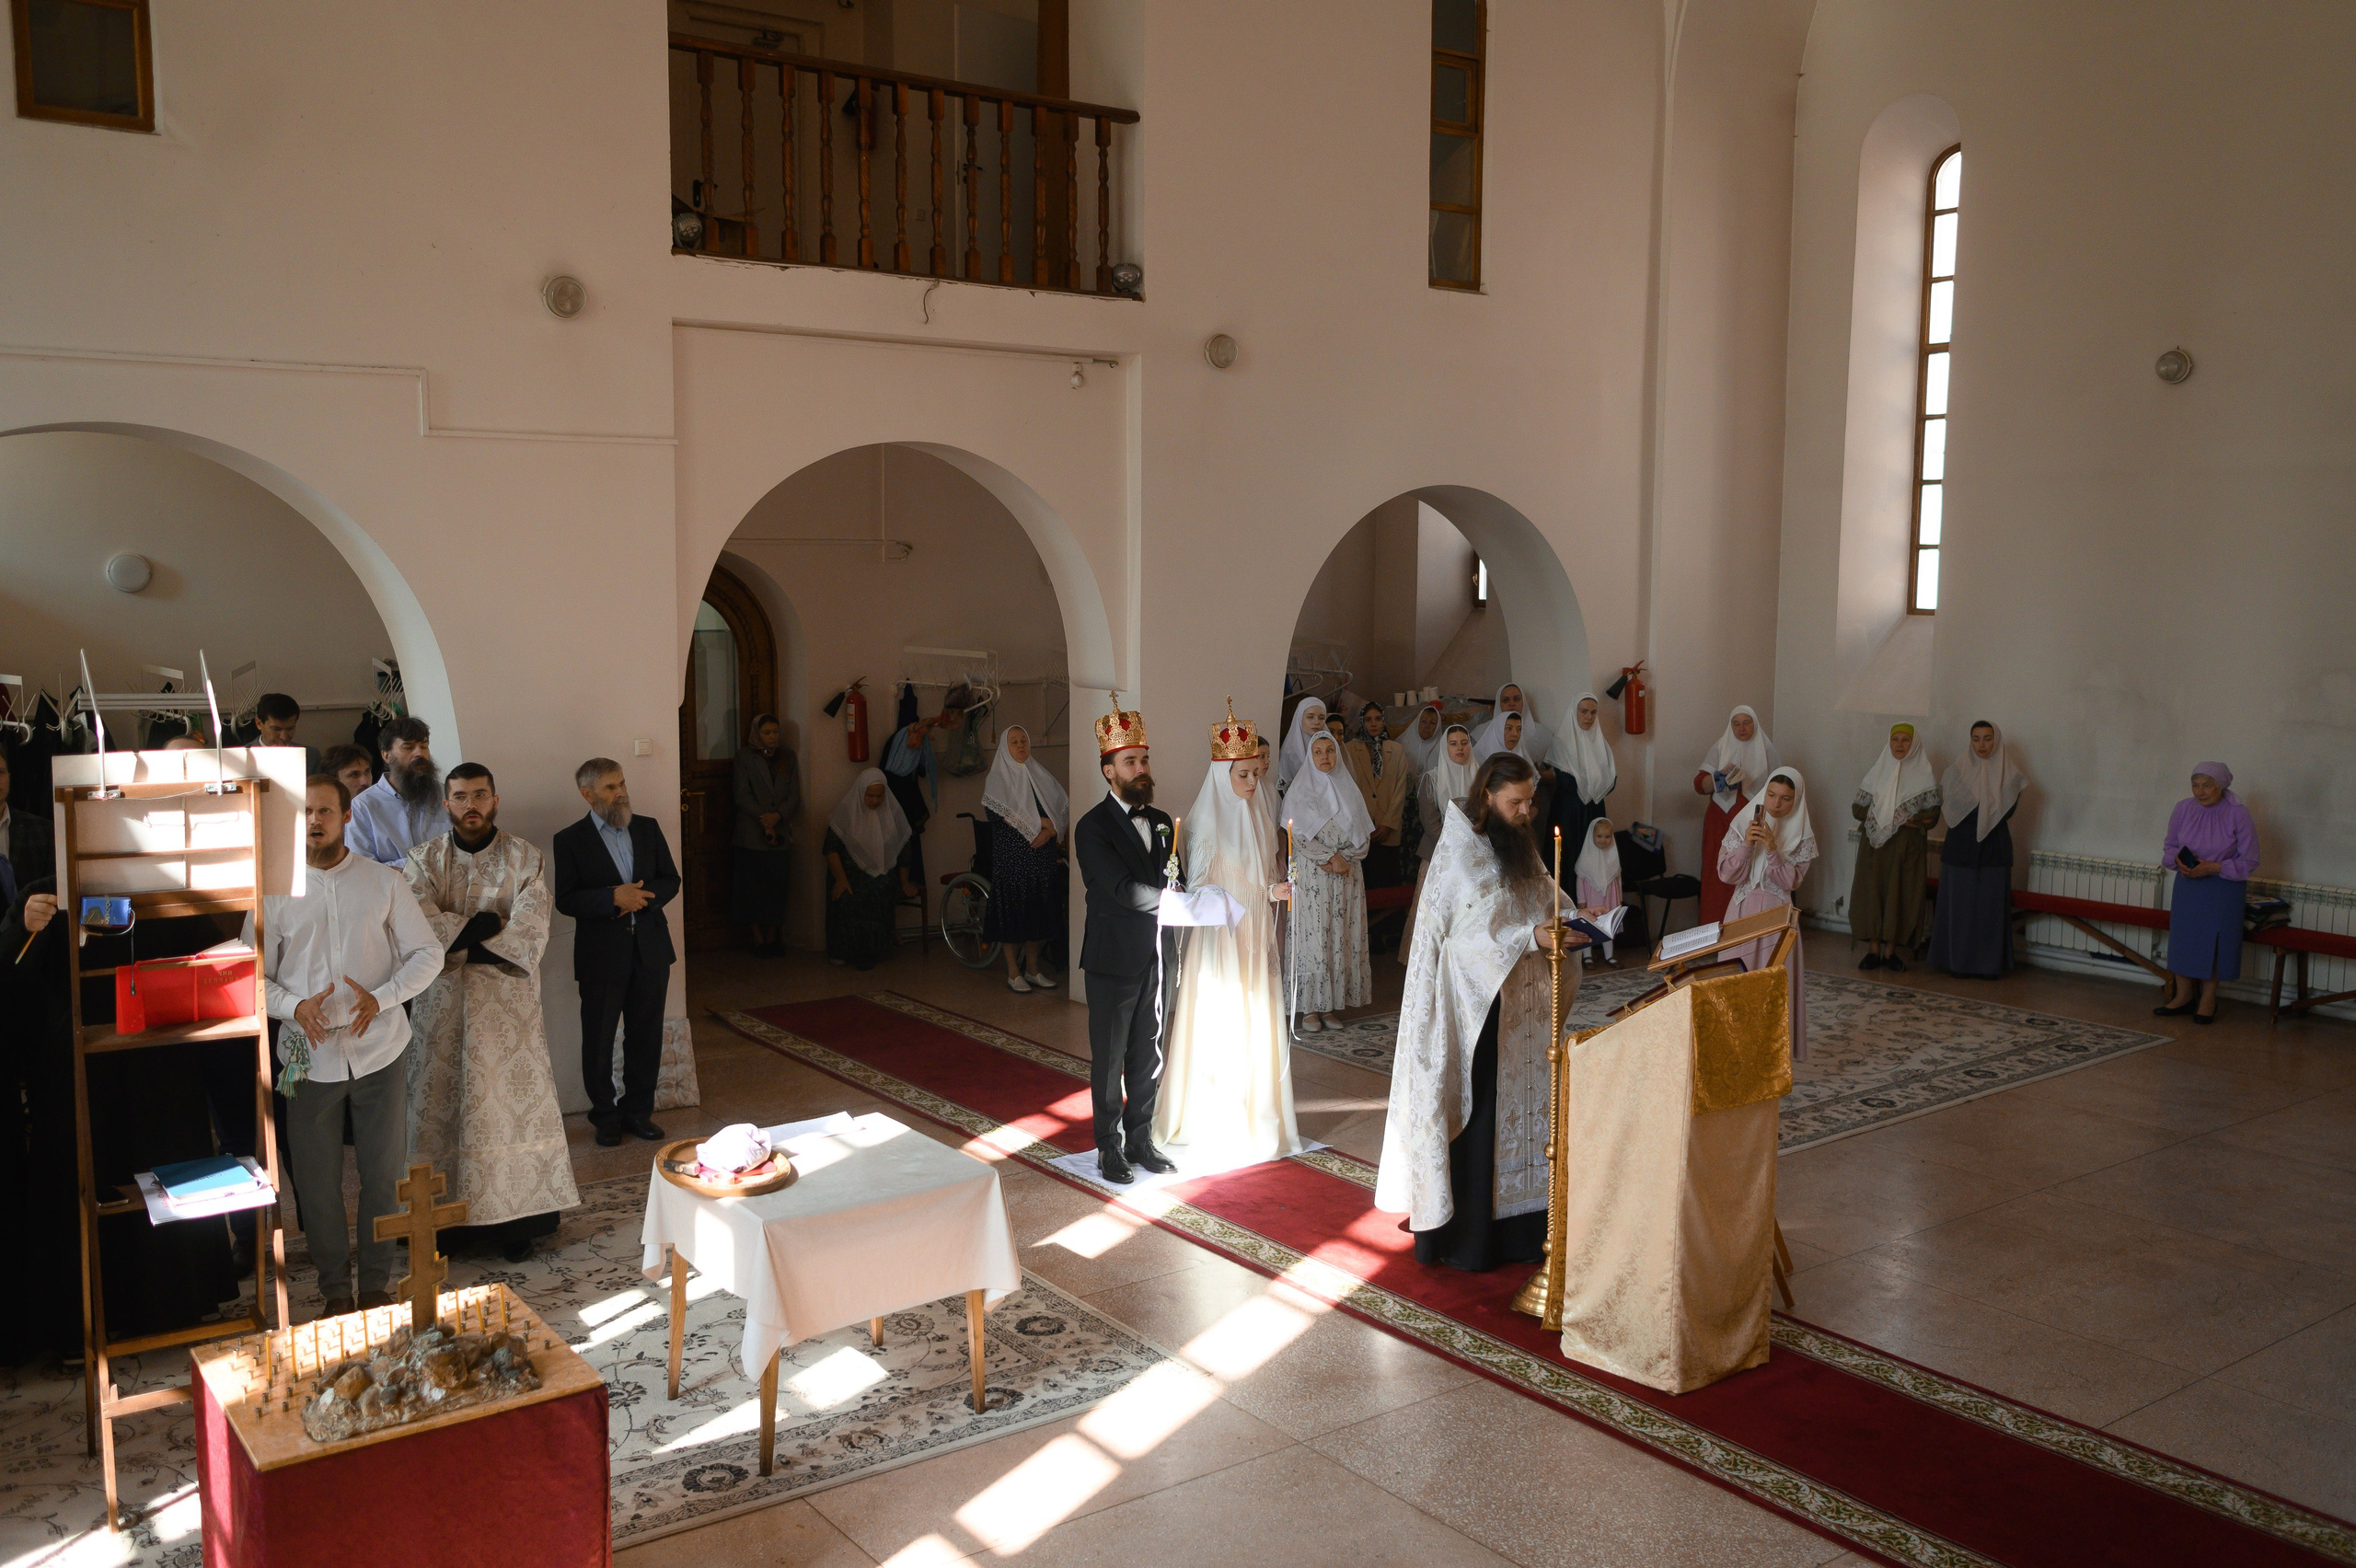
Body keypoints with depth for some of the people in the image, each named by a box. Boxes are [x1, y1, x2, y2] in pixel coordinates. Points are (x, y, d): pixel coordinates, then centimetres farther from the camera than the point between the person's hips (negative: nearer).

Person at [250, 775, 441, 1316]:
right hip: (309, 1058, 0)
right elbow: (253, 976, 3)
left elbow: (427, 953, 1)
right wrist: (295, 1006, -17)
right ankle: (335, 1289, 25)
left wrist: (382, 997, -15)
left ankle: (376, 1283, 24)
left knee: (384, 1175, 7)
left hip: (379, 1052, 0)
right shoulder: (273, 893, 2)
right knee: (317, 1181, 8)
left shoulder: (384, 882, 1)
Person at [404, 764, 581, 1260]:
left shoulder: (523, 859, 2)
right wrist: (487, 925, -15)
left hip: (508, 1000, -1)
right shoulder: (424, 859, 6)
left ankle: (516, 1219, 6)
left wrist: (460, 938, -15)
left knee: (512, 1102, 0)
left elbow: (530, 929, -11)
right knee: (441, 1105, 2)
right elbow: (419, 922, -11)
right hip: (442, 1002, 1)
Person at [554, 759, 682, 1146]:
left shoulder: (648, 828, 7)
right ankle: (605, 1116, 20)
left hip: (650, 950, 3)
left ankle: (638, 1110, 24)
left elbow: (670, 880, 8)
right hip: (602, 955, -3)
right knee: (599, 1040, 6)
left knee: (646, 1037, 10)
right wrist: (614, 897, -21)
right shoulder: (571, 840, -4)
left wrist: (642, 896, -12)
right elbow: (566, 900, -9)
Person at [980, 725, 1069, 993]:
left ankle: (1032, 968, 16)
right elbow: (998, 814, -13)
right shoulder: (997, 777, 0)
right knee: (1011, 909, -3)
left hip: (1041, 853, 4)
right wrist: (1041, 822, -13)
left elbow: (1063, 807, 6)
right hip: (1010, 854, -4)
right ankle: (1013, 972, 4)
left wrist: (1050, 830, -13)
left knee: (1037, 910, 7)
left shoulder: (1040, 774, 12)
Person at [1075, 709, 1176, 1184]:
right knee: (1109, 1059, 5)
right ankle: (1110, 1148, 16)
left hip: (1155, 959, 6)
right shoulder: (1093, 828, -12)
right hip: (1114, 961, -6)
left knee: (1148, 1057, 13)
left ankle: (1140, 1140, 25)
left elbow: (1170, 880, 12)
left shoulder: (1161, 821, 10)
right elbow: (1126, 890, -21)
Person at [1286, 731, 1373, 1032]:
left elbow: (1363, 837, 7)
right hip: (1311, 875, -3)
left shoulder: (1349, 789, 12)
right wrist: (1330, 857, -13)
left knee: (1342, 938, 0)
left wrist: (1340, 858, -8)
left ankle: (1331, 1006, 4)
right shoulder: (1300, 791, 2)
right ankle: (1311, 1008, -3)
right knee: (1313, 937, -6)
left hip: (1347, 874, 3)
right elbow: (1298, 836, -6)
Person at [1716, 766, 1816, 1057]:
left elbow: (1790, 881, -7)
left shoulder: (1802, 836, 1)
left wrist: (1773, 850, -19)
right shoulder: (1741, 825, 1)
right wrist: (1746, 845, -18)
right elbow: (1726, 874, -5)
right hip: (1742, 911, 1)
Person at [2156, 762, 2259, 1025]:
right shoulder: (2183, 810, -2)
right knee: (2181, 936, 4)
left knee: (2214, 941, -2)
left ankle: (2208, 999, 10)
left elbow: (2248, 862, -10)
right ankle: (2183, 995, 16)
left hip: (2224, 888, -4)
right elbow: (2170, 846, 11)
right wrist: (2178, 860, -11)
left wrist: (2213, 868, -22)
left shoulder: (2238, 815, -13)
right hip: (2187, 884, 4)